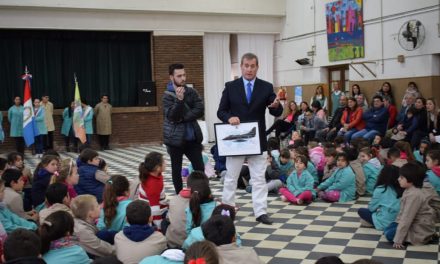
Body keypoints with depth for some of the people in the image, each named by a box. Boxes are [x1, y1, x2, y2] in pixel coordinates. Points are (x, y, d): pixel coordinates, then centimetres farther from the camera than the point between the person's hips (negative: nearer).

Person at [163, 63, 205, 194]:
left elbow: (200, 110, -7)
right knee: (176, 170, 6)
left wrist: (183, 117, -16)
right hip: (175, 138, -3)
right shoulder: (167, 95, -7)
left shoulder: (192, 92, 4)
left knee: (200, 168, 1)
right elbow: (172, 116, -19)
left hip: (192, 137, 3)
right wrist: (179, 99, -30)